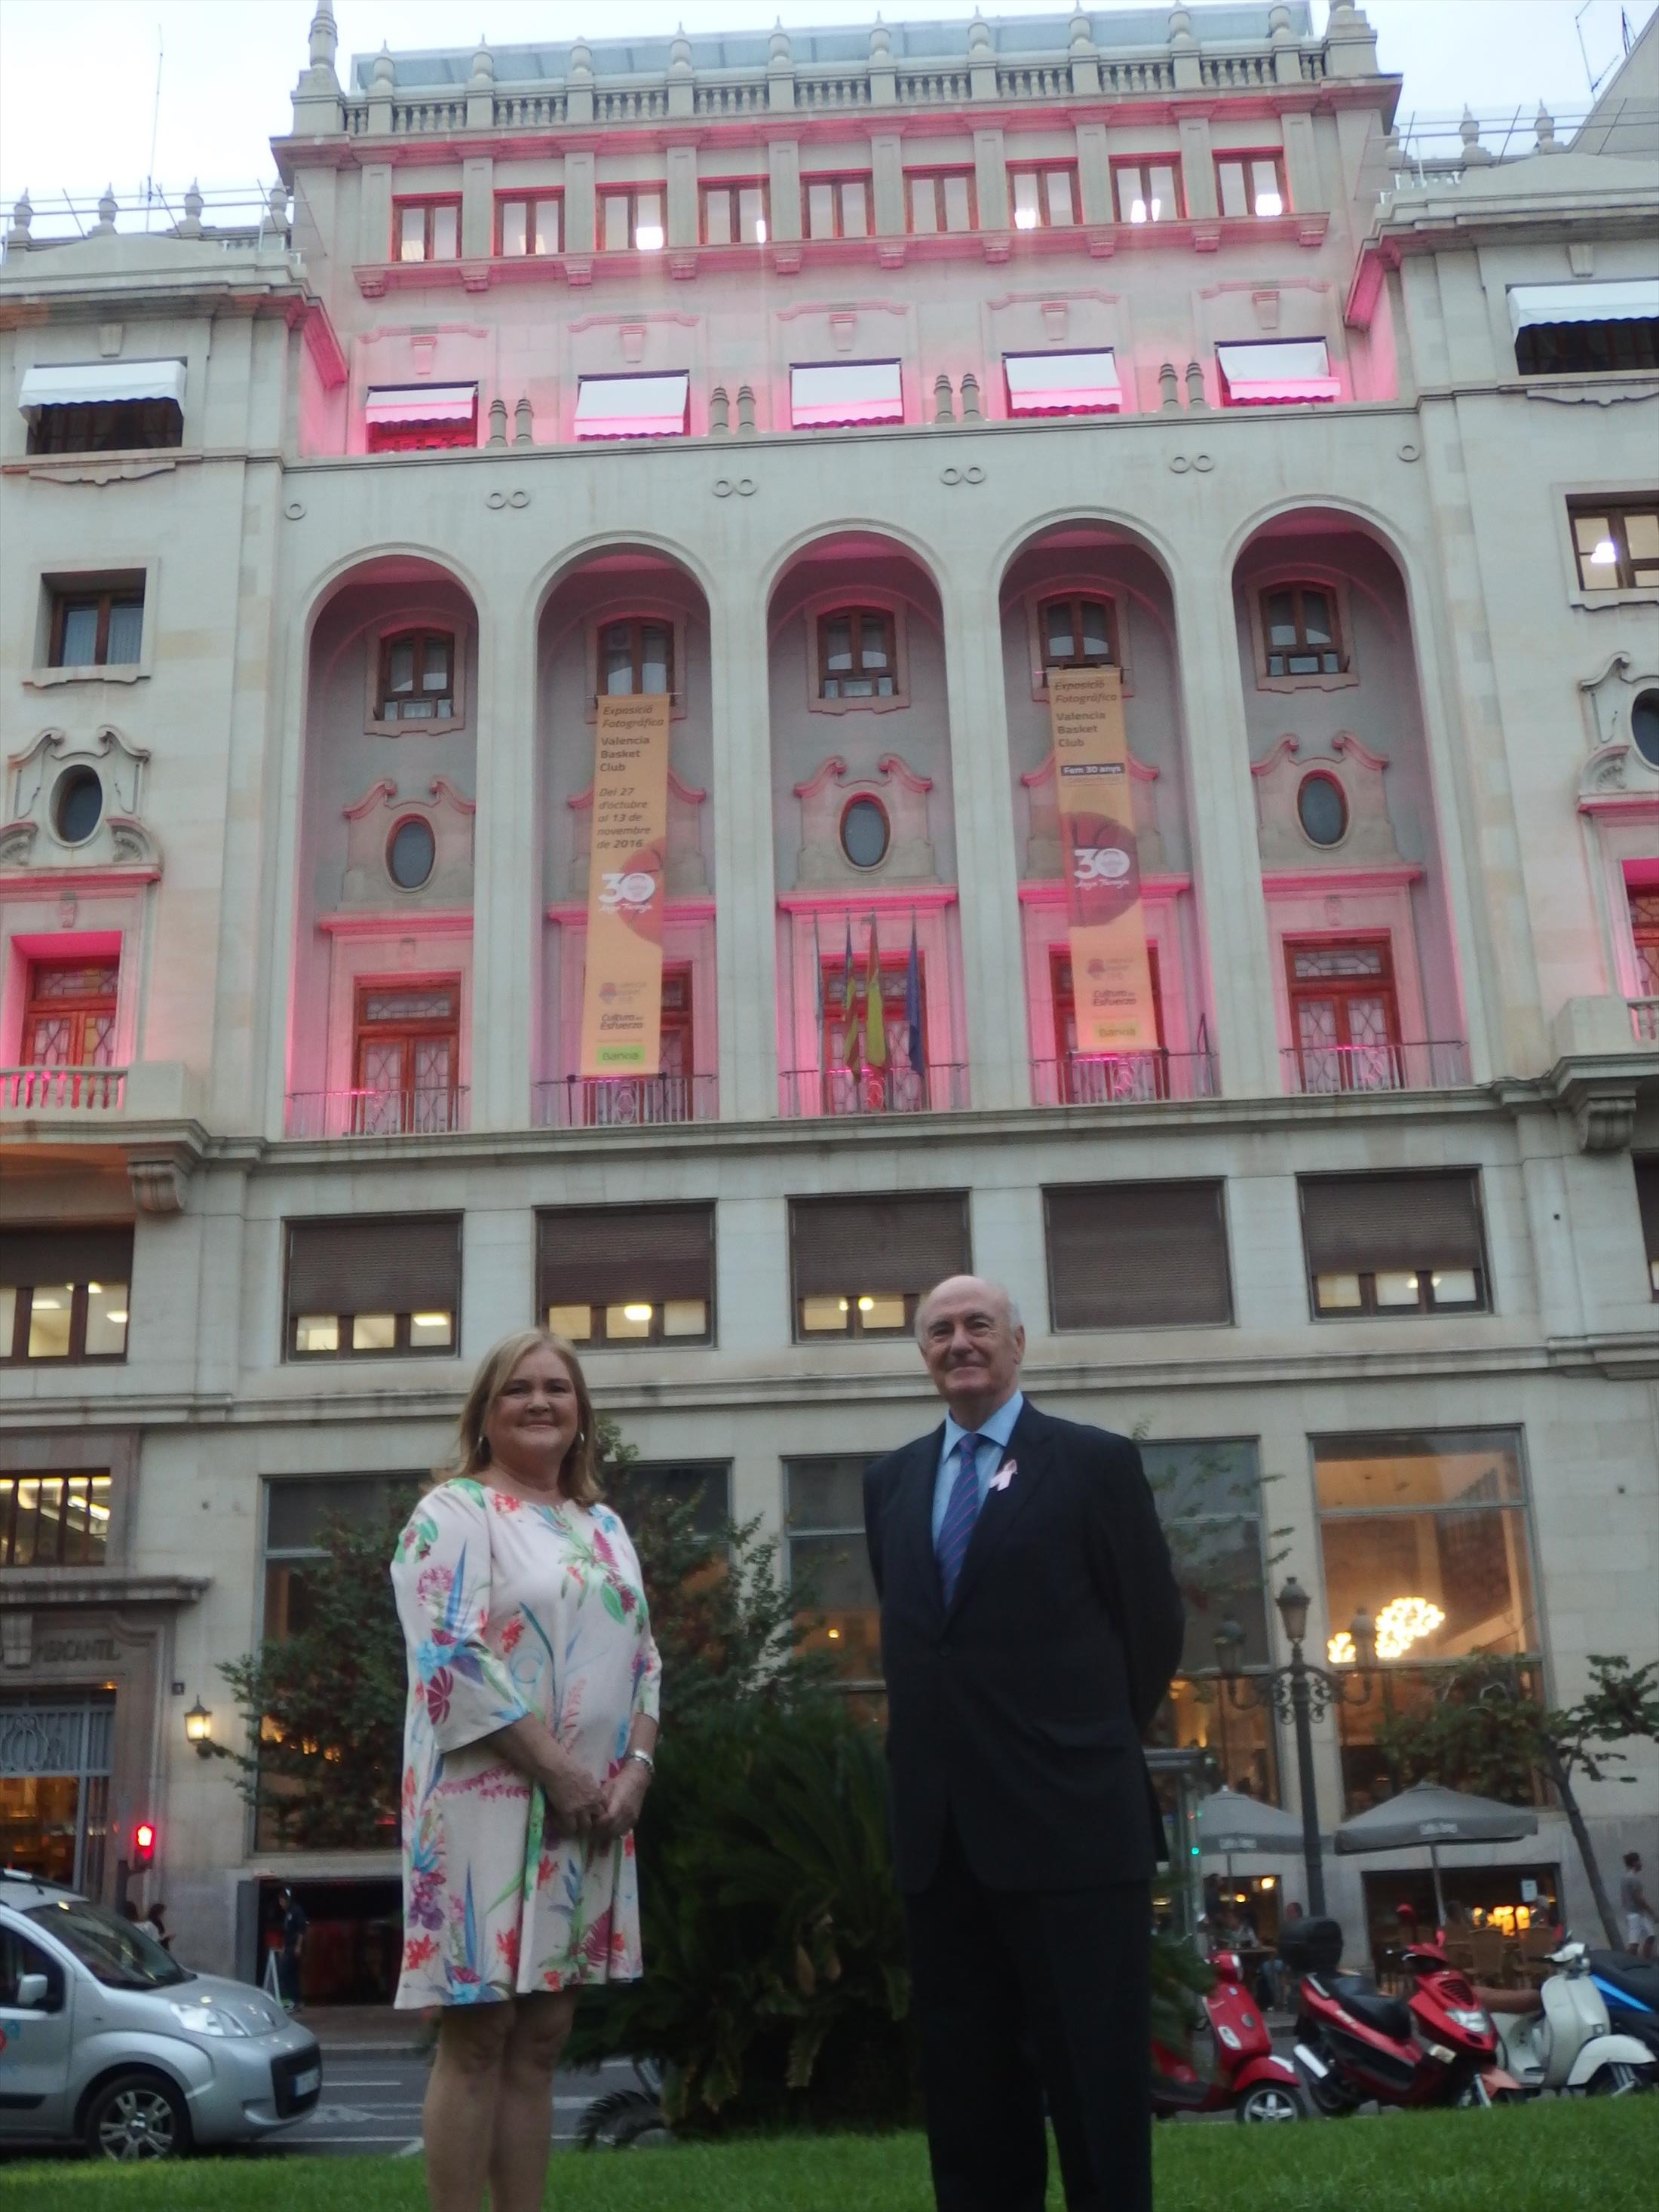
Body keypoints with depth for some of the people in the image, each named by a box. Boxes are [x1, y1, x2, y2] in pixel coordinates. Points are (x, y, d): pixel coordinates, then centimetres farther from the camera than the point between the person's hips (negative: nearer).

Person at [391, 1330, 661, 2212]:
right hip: (493, 1800, -6)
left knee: (540, 2040, 10)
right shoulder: (454, 1512, -4)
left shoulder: (605, 1528, 17)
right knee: (477, 2039, -4)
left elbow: (642, 1658, 14)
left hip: (597, 1807, 7)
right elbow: (455, 1657, -14)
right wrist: (560, 1769, -16)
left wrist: (636, 1767, -3)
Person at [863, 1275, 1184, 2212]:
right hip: (939, 1829, 5)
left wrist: (1088, 1748, 8)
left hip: (1069, 1823, -5)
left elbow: (1154, 1625, 2)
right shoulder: (891, 1481, 12)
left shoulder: (1096, 1461, -3)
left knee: (1096, 2082, 2)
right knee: (967, 2086, 12)